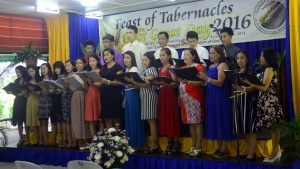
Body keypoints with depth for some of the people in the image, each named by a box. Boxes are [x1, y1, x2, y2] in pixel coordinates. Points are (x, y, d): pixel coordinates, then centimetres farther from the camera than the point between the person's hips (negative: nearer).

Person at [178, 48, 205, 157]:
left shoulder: (198, 67, -5)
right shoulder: (183, 68, 19)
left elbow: (201, 82, -15)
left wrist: (188, 82, -26)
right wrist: (179, 97, 9)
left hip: (195, 98, -7)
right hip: (185, 98, 7)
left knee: (197, 122, -6)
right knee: (190, 122, 9)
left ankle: (199, 147, -3)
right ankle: (193, 146, 15)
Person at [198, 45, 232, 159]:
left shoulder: (222, 65, -7)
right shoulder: (211, 67, 17)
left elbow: (220, 83, -17)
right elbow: (209, 82, 14)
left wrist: (207, 78, -27)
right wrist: (202, 77, -1)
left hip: (220, 96, -8)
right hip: (211, 96, 8)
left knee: (221, 119, -5)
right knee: (215, 120, 8)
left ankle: (224, 150, 0)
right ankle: (220, 148, 15)